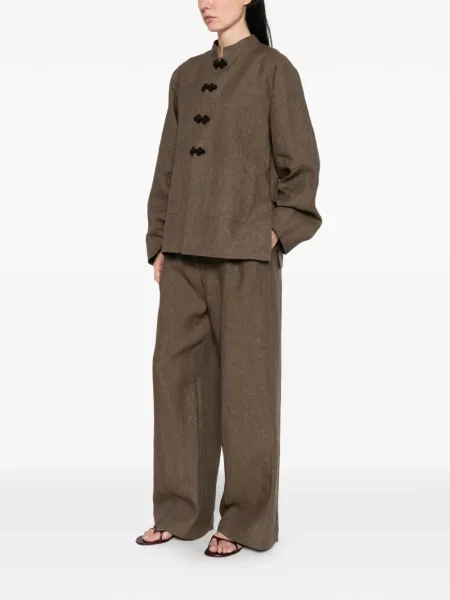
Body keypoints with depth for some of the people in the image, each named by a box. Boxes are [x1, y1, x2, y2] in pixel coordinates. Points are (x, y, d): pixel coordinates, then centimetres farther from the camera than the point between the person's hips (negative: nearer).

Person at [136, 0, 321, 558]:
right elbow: (168, 164, 14)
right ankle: (181, 510, 20)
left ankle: (246, 519, 14)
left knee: (244, 381, 0)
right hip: (185, 250, 6)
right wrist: (159, 243, 9)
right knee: (177, 372, 7)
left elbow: (301, 163, -4)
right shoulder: (186, 76, 15)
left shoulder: (274, 69, -1)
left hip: (245, 251, -6)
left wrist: (275, 233, -11)